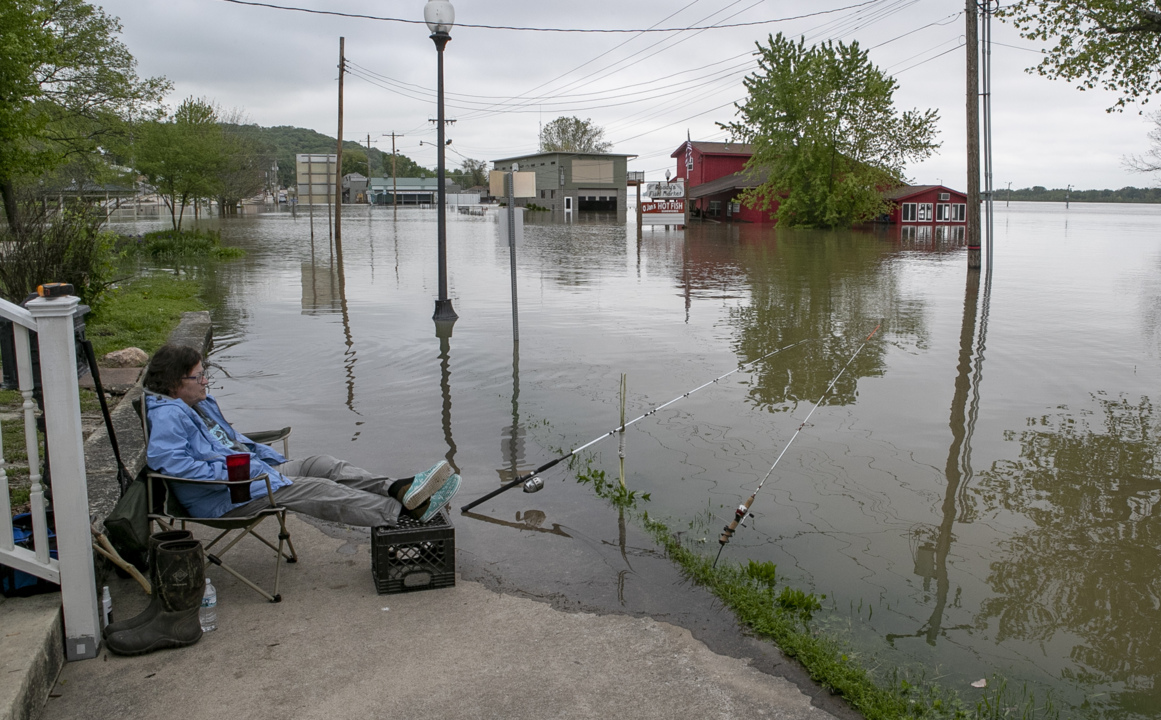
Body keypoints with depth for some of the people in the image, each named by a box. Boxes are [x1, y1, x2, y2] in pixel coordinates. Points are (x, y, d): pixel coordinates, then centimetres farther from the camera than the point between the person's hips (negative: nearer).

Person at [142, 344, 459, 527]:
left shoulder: (202, 404, 20)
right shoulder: (167, 416, -13)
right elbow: (169, 461, -28)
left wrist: (273, 458, 18)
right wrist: (230, 471, -24)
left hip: (252, 470, 10)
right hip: (225, 498, -10)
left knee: (319, 464, -10)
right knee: (314, 490, -22)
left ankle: (395, 489, -28)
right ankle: (403, 509, -29)